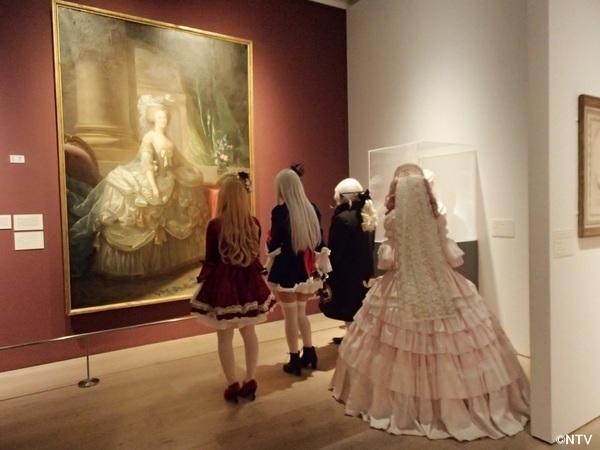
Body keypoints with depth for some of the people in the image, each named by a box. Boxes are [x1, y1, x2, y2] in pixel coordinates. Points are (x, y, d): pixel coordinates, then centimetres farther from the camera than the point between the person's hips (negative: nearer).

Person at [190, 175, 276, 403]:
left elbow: (211, 260, -9)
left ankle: (233, 385, 16)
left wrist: (202, 281, 6)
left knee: (225, 337, 8)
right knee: (249, 333, 15)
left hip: (223, 282, -4)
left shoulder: (215, 225, -14)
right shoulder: (254, 223, -3)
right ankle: (250, 381, 24)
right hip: (249, 281, 4)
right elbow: (255, 255, 7)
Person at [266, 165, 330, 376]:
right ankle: (309, 353, 29)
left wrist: (270, 242, 7)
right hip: (306, 269, 6)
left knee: (291, 316, 7)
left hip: (286, 269, -6)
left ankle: (295, 360, 17)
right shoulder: (312, 209, 3)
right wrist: (317, 263, 16)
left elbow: (274, 244, -14)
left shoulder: (280, 211, -15)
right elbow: (319, 240, 7)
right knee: (301, 312, 22)